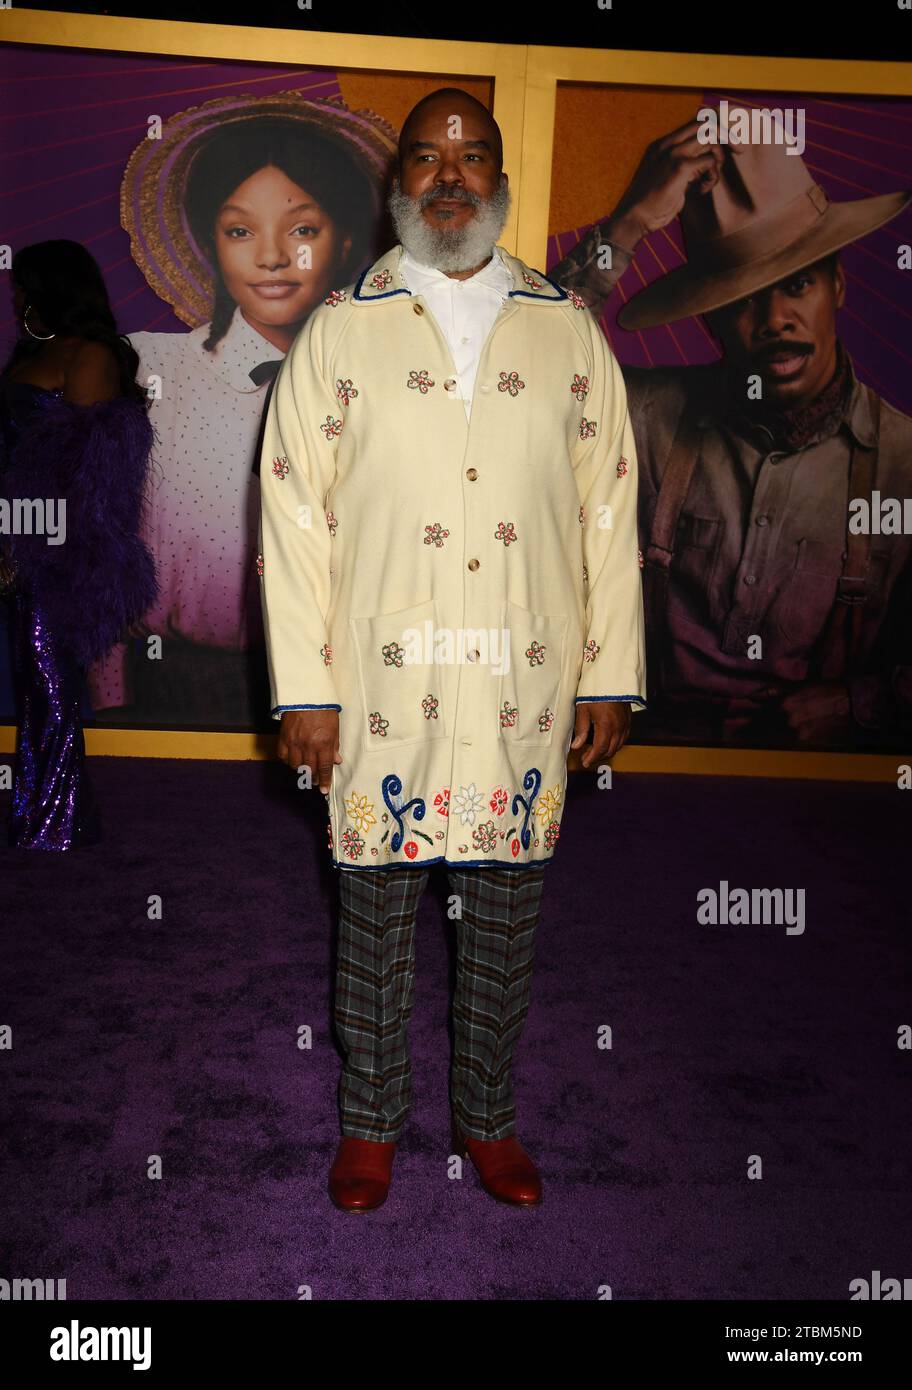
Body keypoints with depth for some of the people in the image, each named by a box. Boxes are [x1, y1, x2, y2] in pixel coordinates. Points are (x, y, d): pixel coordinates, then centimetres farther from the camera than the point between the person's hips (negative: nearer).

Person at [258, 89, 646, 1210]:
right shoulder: (340, 330, 3)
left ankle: (489, 1117, 32)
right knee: (374, 912, 10)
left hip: (527, 689, 2)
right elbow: (293, 514, -1)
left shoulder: (569, 330, 8)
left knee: (506, 918, 12)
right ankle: (370, 1120, 31)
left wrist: (611, 675, 3)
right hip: (381, 686, -1)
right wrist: (301, 689, -6)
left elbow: (609, 508, 7)